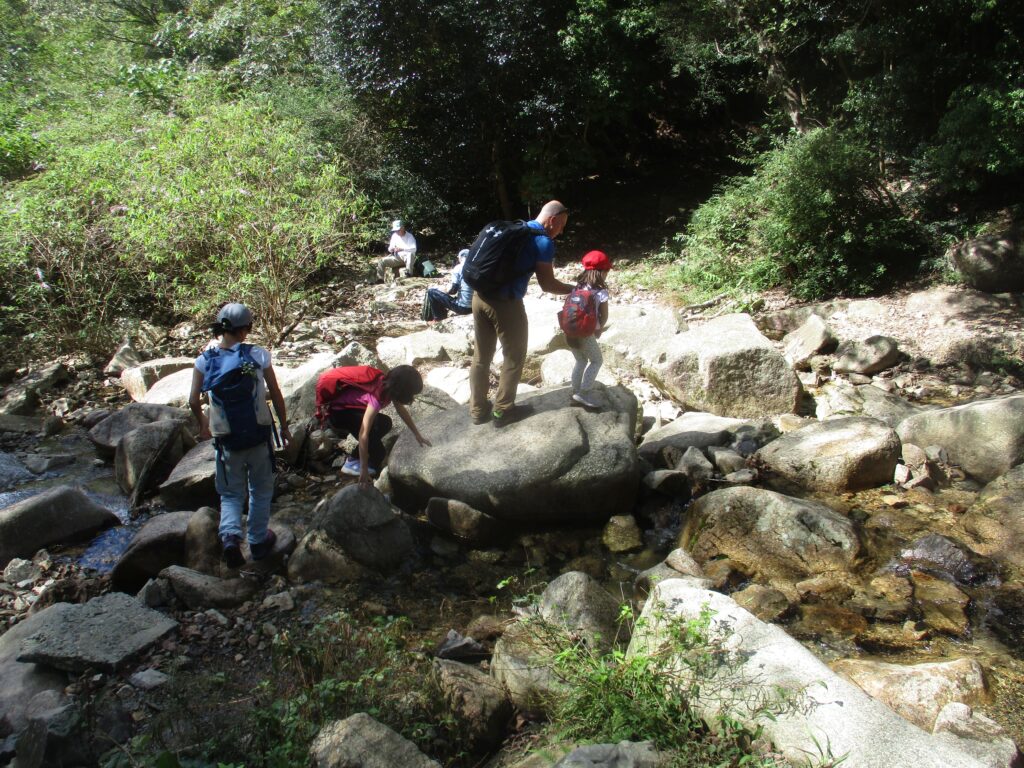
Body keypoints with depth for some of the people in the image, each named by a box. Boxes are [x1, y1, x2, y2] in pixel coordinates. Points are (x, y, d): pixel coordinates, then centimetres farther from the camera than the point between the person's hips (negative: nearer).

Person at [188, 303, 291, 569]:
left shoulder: (205, 360, -6)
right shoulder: (258, 355, -10)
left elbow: (194, 401, -5)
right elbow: (276, 395, -5)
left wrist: (203, 425, 15)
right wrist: (284, 426, 9)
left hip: (227, 439, 1)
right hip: (259, 435, -1)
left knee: (231, 493, 18)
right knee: (261, 490, 19)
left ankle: (230, 535, -5)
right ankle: (258, 540, 29)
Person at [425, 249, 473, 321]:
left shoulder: (459, 268, -7)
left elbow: (452, 290, -10)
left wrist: (442, 290, 12)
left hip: (463, 307, -7)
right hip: (474, 307, 7)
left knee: (431, 292, 4)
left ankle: (439, 318, 10)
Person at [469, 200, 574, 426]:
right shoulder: (544, 242, -6)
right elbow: (547, 284, -5)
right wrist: (574, 289, 9)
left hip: (480, 296, 7)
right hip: (506, 304, -7)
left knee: (481, 356, 16)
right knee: (514, 357, 11)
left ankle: (478, 410, 26)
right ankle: (502, 411, 19)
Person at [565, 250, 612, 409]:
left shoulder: (576, 286, 6)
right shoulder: (600, 292, -10)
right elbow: (604, 316, -3)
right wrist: (599, 329, 15)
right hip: (585, 334, -6)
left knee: (581, 361, 24)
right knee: (597, 360, 14)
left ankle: (575, 391, 25)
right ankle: (583, 393, 7)